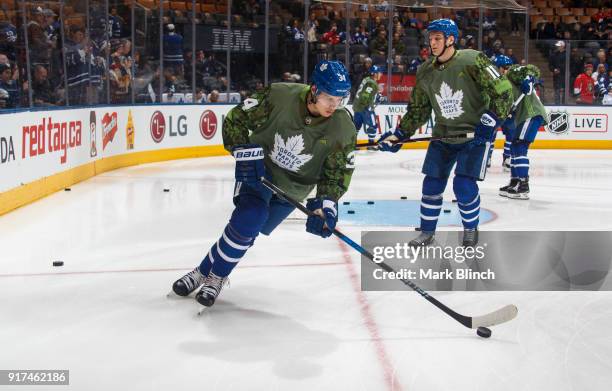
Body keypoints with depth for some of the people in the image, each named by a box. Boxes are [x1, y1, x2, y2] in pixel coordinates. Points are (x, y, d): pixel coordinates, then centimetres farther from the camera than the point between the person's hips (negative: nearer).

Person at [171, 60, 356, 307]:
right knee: (249, 218, -21)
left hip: (292, 188, 2)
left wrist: (326, 205, -27)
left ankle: (215, 275, 18)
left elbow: (337, 174, -12)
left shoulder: (343, 129, -20)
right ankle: (204, 273, 0)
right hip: (257, 168, -2)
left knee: (248, 228, -4)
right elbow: (235, 119, -13)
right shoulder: (280, 95, -24)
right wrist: (245, 153, -22)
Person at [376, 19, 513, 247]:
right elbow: (418, 109, 10)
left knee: (464, 185, -13)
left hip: (476, 134, -5)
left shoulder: (472, 61, -18)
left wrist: (490, 120, -23)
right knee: (432, 185, 4)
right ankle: (427, 232, 21)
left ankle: (471, 230, 12)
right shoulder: (425, 71, 1)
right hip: (443, 134, 6)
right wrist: (399, 135, 3)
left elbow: (503, 91, -16)